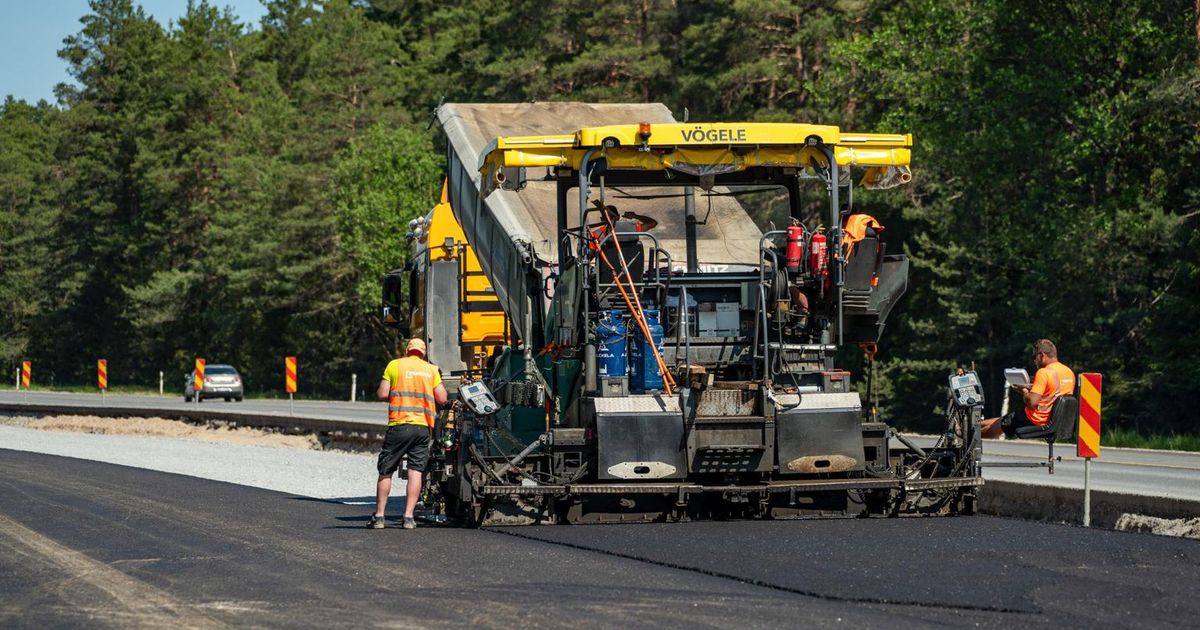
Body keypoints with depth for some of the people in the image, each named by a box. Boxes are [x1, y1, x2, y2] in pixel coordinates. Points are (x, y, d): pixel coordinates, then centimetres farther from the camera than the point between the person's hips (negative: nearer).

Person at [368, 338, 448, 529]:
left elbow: (382, 394, -1)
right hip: (423, 427, 2)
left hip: (399, 424, -2)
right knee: (416, 471, 2)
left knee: (386, 471, 6)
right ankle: (408, 517, -5)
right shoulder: (431, 369, 10)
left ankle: (379, 516, 6)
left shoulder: (395, 365, 4)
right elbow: (442, 399, 6)